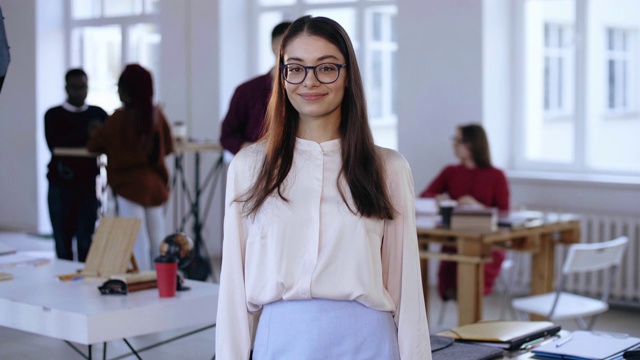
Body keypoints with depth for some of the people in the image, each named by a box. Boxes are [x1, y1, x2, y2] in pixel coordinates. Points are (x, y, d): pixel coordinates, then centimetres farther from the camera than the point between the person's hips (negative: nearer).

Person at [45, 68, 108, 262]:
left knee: (86, 242, -2)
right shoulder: (54, 115, 4)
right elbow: (54, 146, -11)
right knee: (63, 242, 2)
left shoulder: (98, 114, 10)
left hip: (88, 184, 1)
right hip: (61, 185, -1)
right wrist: (86, 133, -23)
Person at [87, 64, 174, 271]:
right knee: (158, 243, 9)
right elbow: (168, 147, 13)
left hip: (129, 185, -5)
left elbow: (93, 146, -1)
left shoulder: (120, 118, -9)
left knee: (137, 245, -5)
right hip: (155, 183, 5)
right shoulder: (156, 114, 3)